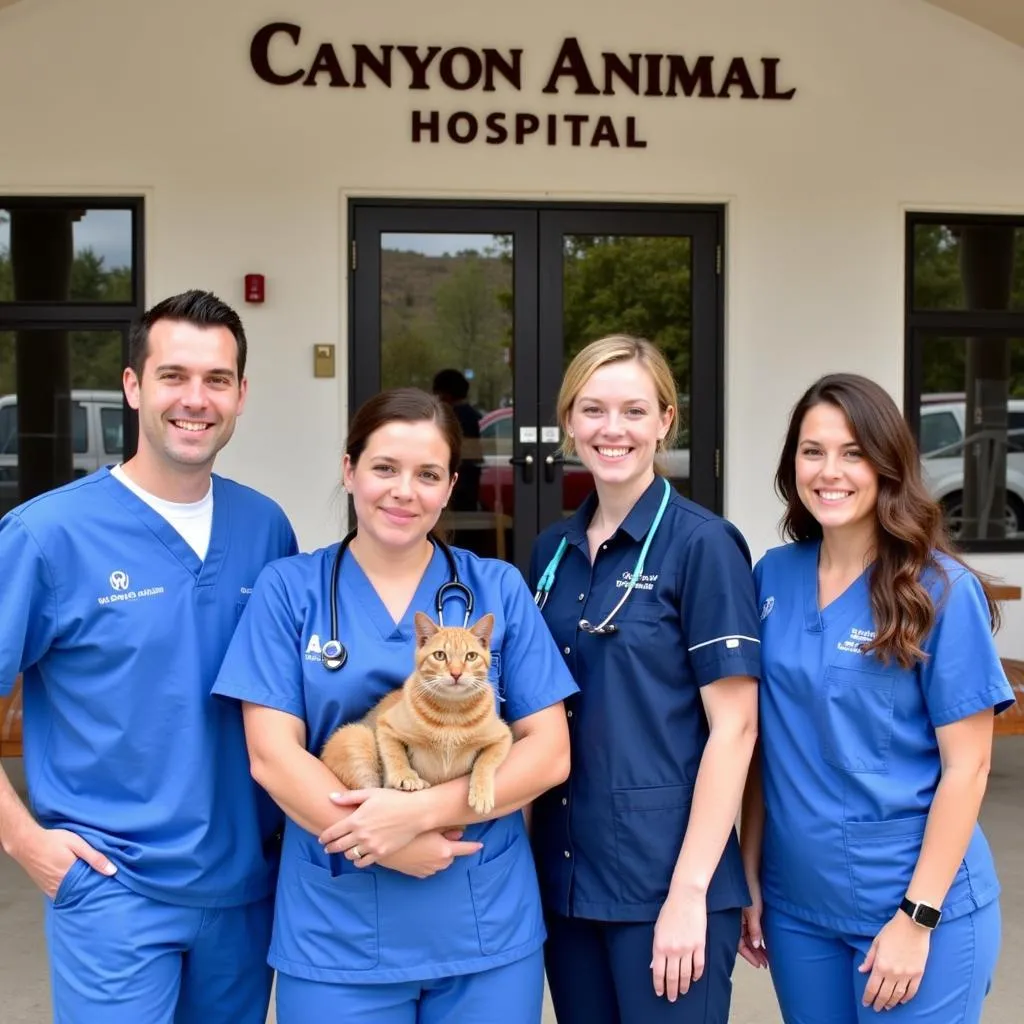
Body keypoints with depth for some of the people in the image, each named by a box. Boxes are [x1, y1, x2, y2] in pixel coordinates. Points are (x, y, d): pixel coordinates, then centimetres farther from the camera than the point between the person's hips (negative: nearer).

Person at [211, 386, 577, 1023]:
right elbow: (272, 755, -5)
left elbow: (550, 754, -3)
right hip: (336, 932, -1)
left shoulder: (499, 590, 2)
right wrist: (388, 846, -17)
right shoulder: (290, 589, 0)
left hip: (487, 928, 1)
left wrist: (419, 811, -16)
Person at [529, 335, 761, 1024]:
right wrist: (528, 854, 8)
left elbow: (733, 726, -13)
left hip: (665, 884, -5)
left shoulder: (702, 544, -10)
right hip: (565, 878, 6)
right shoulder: (553, 551, 7)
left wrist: (690, 891, -16)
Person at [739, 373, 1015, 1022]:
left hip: (916, 903, -4)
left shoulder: (941, 590, -10)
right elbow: (762, 741, 7)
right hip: (797, 903, 4)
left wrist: (917, 918, -13)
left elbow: (967, 766, -10)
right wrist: (749, 875, 6)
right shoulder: (772, 577, 1)